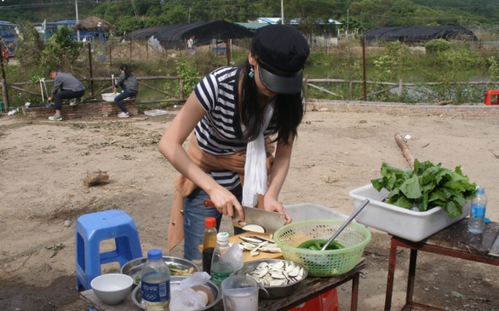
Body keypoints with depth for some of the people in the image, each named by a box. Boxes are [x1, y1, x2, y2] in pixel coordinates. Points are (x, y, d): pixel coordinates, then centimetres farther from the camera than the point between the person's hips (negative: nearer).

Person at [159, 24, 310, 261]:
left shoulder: (291, 97, -18)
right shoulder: (218, 85, -30)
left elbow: (283, 155, -8)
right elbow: (169, 144, -28)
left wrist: (271, 195, -25)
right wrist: (213, 188, -36)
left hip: (254, 172, 3)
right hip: (208, 173, -3)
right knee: (199, 261, -1)